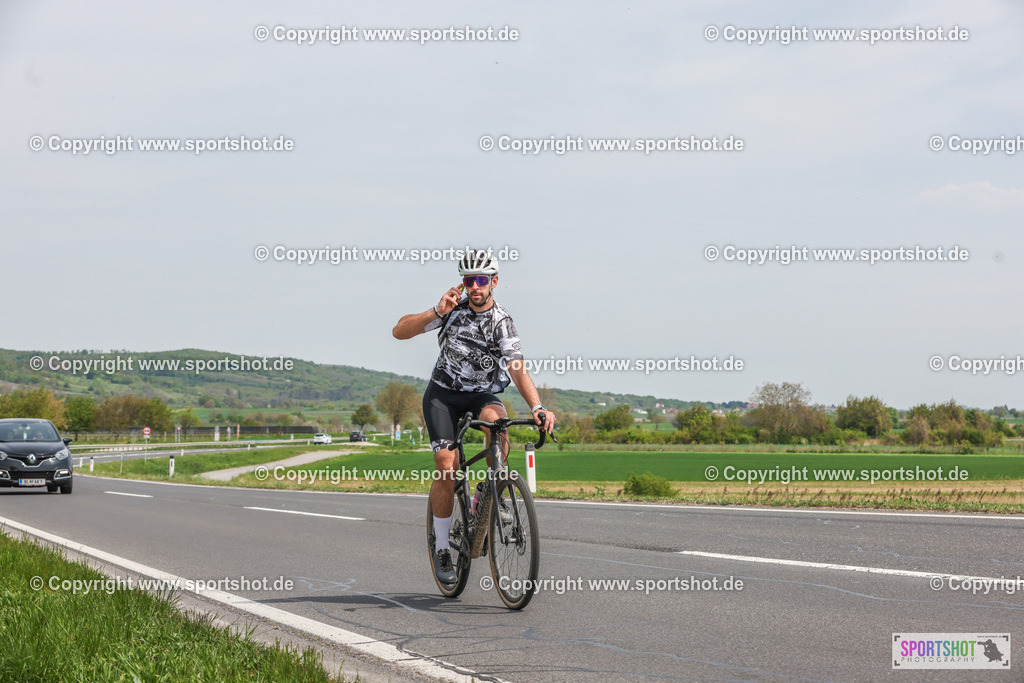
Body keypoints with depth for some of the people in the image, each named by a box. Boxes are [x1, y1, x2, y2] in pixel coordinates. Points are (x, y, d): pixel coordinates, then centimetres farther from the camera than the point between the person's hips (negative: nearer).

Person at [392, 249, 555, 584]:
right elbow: (399, 331, -13)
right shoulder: (453, 309, -8)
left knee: (495, 419, -36)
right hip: (443, 393, 0)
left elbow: (518, 370, -26)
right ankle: (442, 549, -3)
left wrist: (537, 407, -42)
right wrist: (436, 312, -28)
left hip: (481, 394, 0)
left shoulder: (502, 322, -13)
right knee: (446, 467, -16)